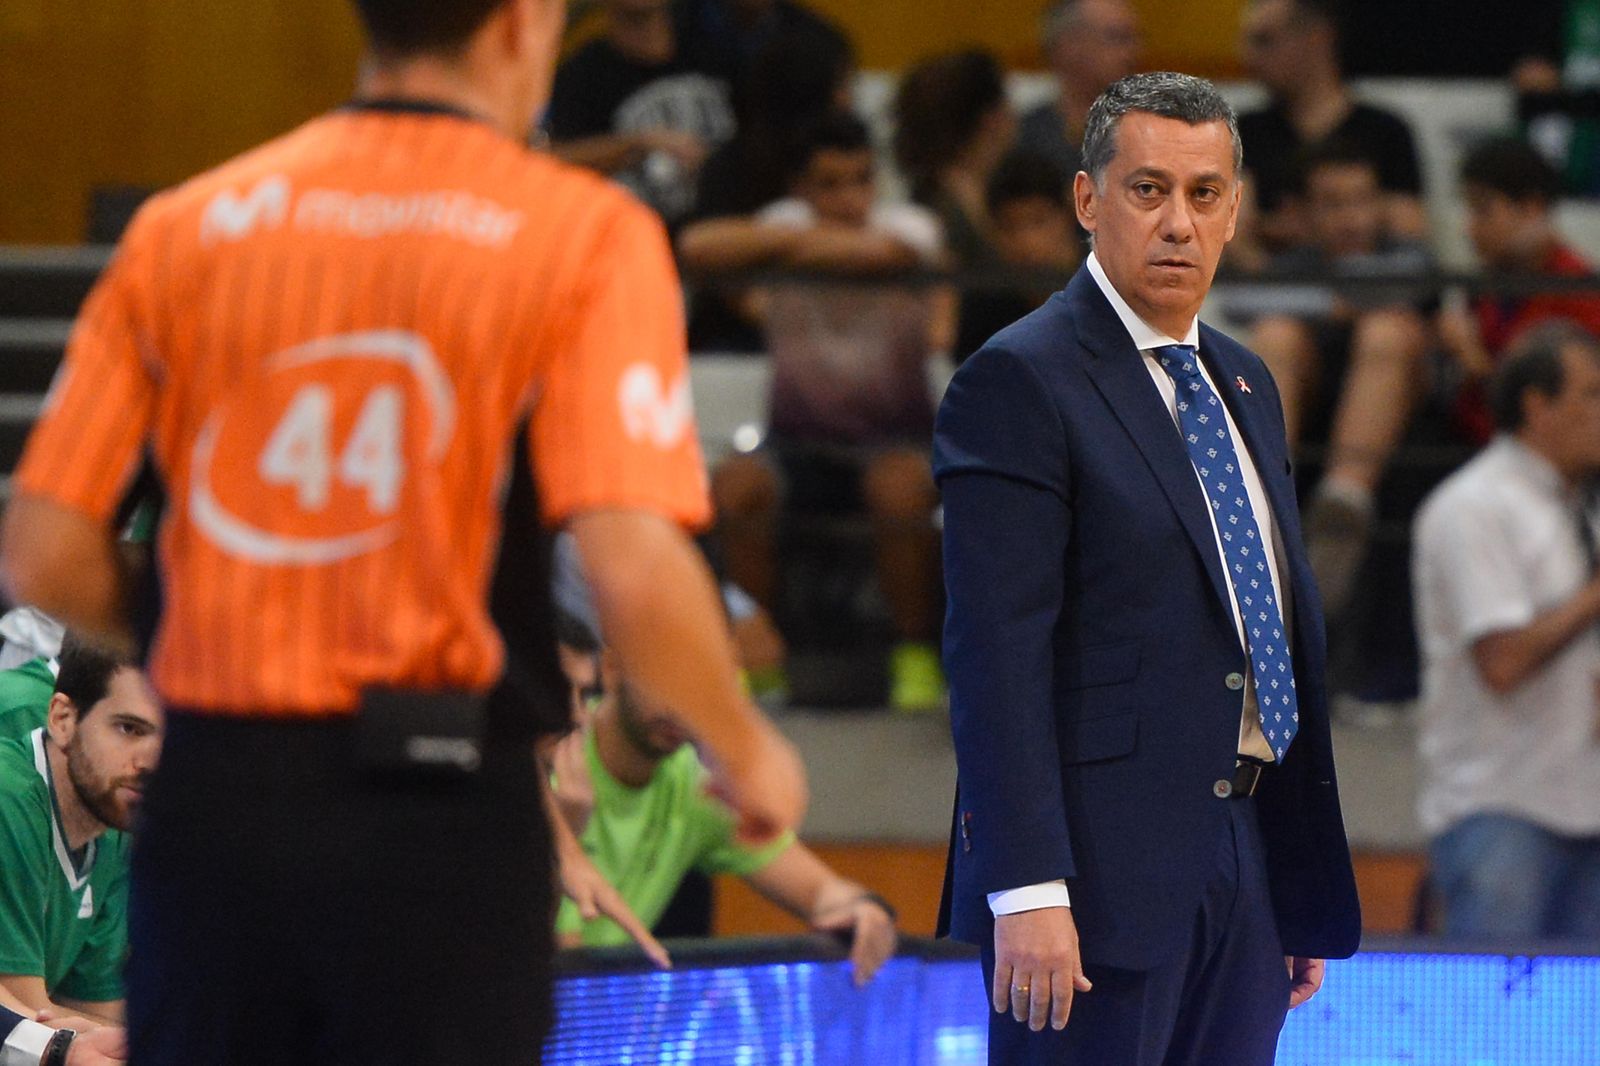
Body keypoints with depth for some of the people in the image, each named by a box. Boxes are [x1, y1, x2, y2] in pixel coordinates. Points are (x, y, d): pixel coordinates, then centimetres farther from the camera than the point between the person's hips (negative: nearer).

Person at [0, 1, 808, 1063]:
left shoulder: (182, 227, 5)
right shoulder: (587, 233, -6)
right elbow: (638, 575, -16)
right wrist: (745, 749, 2)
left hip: (207, 799, 3)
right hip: (442, 811, -3)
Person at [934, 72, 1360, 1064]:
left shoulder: (1245, 384, 18)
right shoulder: (1020, 383, -8)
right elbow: (996, 654, -15)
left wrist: (1311, 890, 19)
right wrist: (1026, 893, -22)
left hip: (1248, 866, 8)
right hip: (1103, 867, -8)